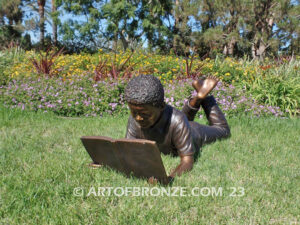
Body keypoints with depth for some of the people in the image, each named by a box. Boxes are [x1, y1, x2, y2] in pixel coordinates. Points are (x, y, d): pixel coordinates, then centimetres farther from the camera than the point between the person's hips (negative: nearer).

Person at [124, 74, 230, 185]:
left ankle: (204, 97, 34)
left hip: (195, 135, -3)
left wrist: (169, 177, -66)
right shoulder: (134, 120, -37)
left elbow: (188, 160, -47)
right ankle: (198, 98, 40)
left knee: (223, 130, 30)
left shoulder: (177, 121, -50)